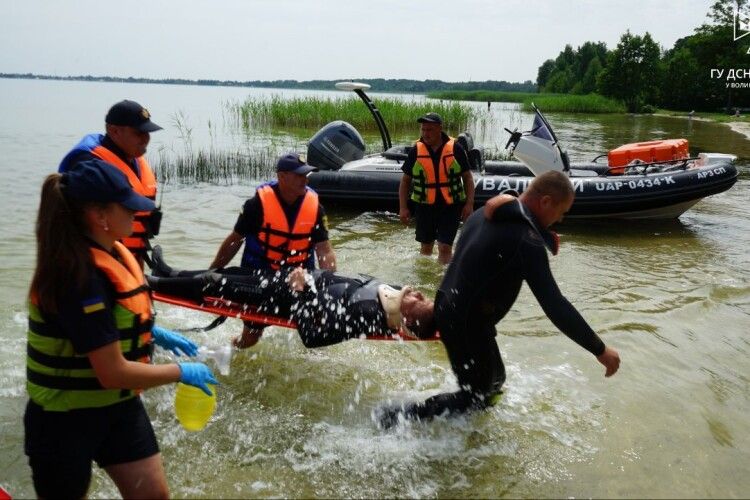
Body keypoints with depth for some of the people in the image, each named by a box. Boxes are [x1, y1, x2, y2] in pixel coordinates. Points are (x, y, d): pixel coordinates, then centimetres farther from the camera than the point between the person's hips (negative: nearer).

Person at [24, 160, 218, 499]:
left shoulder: (110, 252, -1)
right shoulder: (81, 278, -29)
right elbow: (113, 373, -27)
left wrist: (155, 334, 10)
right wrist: (182, 372, -17)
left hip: (118, 406, 8)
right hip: (65, 422, -8)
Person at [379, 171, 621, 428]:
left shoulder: (486, 214, 4)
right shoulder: (527, 240, -23)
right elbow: (555, 306, -26)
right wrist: (600, 350, -18)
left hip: (448, 309, 9)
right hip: (467, 324, -9)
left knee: (493, 380, 23)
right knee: (476, 397, 8)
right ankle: (401, 416, 5)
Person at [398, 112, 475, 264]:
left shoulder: (455, 149, -4)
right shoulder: (416, 151, 0)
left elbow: (468, 177, 2)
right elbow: (405, 180, 6)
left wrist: (469, 204, -6)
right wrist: (403, 208, 1)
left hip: (451, 206, -2)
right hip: (424, 206, 2)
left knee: (445, 247, -7)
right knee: (425, 247, 14)